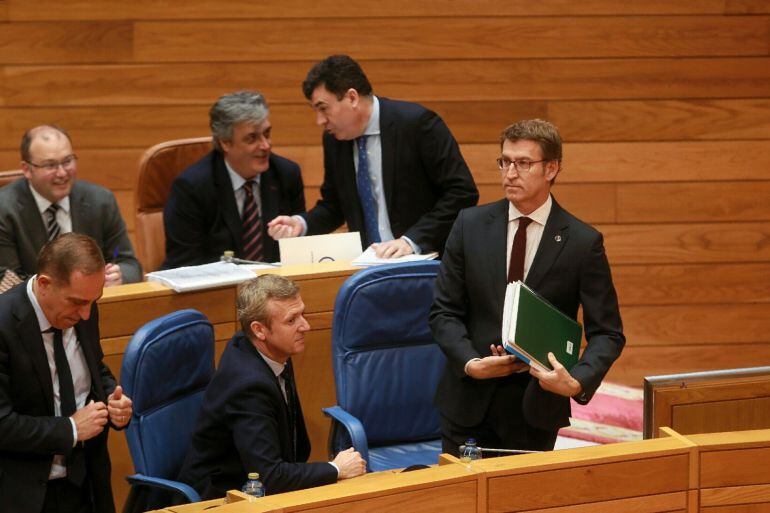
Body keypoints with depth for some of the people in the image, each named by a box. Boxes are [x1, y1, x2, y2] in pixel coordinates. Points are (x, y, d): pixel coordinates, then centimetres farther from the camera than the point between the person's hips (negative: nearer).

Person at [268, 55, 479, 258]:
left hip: (425, 260, -4)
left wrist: (412, 241, -18)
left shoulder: (417, 123, -10)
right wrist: (301, 224, 0)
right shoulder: (334, 140, 8)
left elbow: (463, 192, -11)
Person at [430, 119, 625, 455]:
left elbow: (607, 332, -4)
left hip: (536, 407, -2)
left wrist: (578, 382, -22)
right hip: (469, 402, 2)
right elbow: (444, 312, 2)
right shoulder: (471, 225, 1)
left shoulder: (583, 243, -6)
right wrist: (470, 363, -15)